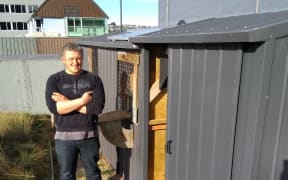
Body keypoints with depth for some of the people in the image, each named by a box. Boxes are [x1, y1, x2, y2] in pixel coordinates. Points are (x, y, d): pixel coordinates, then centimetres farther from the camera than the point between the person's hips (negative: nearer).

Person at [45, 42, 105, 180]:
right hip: (64, 136, 0)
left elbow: (98, 107, -15)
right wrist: (82, 100, -18)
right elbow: (54, 107, -17)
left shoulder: (93, 79, -3)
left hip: (89, 135, 0)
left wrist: (67, 103, -14)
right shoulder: (54, 80, -3)